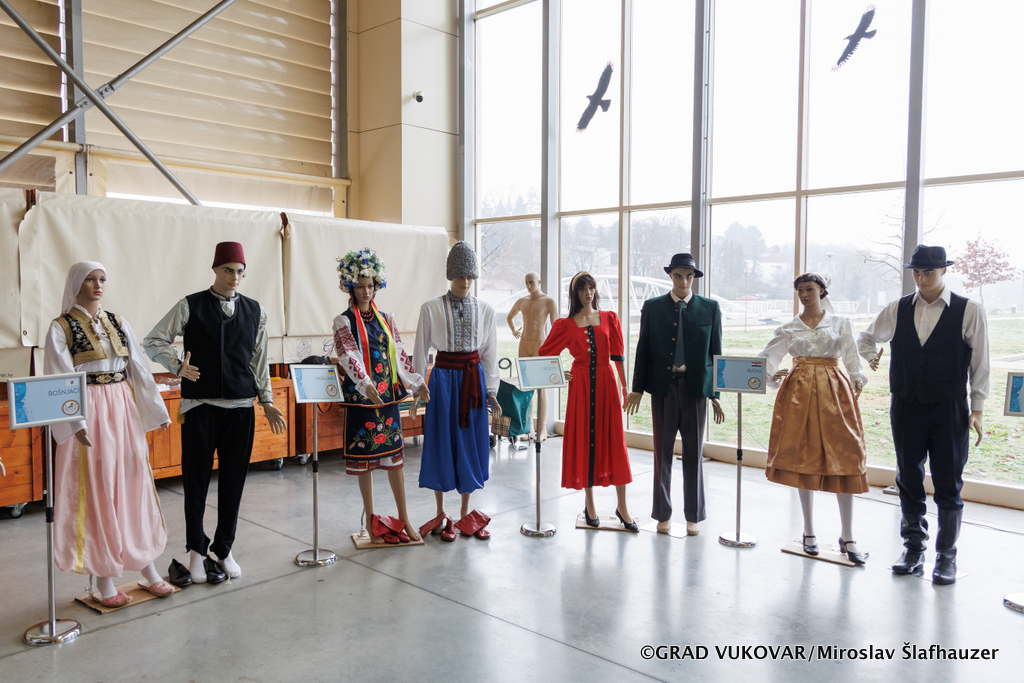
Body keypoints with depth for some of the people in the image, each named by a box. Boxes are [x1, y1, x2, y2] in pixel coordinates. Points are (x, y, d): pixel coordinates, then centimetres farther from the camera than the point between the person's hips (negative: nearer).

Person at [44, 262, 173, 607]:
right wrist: (76, 423, -21)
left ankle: (146, 568, 17)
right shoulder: (62, 327, -3)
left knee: (135, 485, 7)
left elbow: (139, 369, 10)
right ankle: (104, 580, 12)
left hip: (124, 411, 4)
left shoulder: (118, 322, 10)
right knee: (97, 491, 1)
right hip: (89, 416, -4)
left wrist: (157, 410, 8)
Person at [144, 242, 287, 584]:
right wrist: (179, 365, -13)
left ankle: (223, 550, 22)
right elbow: (153, 341, 3)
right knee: (196, 479, 4)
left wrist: (267, 401, 9)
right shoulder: (190, 306, 1)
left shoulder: (254, 311, 9)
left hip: (240, 406, 2)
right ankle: (197, 549, 22)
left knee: (233, 480, 7)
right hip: (200, 404, -2)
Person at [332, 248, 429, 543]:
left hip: (388, 396, 4)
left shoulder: (385, 319, 11)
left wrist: (417, 382, 0)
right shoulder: (344, 322, -4)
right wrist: (367, 384, -33)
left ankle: (403, 518, 16)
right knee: (364, 460, 3)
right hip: (361, 398, -4)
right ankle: (372, 521, 15)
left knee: (395, 457, 7)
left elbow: (399, 354, 11)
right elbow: (349, 357, -17)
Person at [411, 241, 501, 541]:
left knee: (471, 443, 7)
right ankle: (441, 515, 18)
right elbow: (421, 351, 0)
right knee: (442, 442, 3)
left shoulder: (485, 310, 4)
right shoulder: (431, 309, -3)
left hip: (474, 379, 2)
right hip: (443, 378, -2)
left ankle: (466, 514, 21)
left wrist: (491, 391, 3)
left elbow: (490, 353, 8)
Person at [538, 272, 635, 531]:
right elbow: (544, 354, 12)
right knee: (584, 441, 3)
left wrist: (625, 387, 2)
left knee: (614, 441, 1)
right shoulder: (565, 324, 5)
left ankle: (621, 506, 11)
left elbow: (618, 355, 5)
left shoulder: (609, 318, 7)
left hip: (606, 383, 1)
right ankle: (589, 505, 16)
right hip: (580, 385, 0)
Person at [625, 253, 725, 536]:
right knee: (662, 451, 6)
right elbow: (643, 350, 5)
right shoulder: (652, 307, 5)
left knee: (694, 452, 6)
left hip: (695, 387, 0)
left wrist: (716, 394, 2)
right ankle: (663, 514, 19)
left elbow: (716, 352, 5)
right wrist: (637, 388, 2)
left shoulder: (710, 308, 4)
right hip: (663, 386, 0)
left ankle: (693, 516, 20)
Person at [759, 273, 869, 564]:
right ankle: (809, 532, 15)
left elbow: (852, 359, 1)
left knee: (843, 461, -5)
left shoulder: (841, 323, 9)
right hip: (798, 392, 1)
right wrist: (772, 375, -17)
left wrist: (857, 379, -15)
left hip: (833, 391, -1)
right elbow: (767, 357, 2)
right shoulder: (789, 328, 10)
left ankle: (847, 538, 3)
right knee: (803, 459, 2)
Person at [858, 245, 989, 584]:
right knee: (909, 481, 10)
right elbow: (866, 337, 22)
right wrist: (871, 356, 4)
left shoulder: (969, 311, -3)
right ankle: (914, 550, 23)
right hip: (906, 408, 3)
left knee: (948, 485, 5)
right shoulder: (897, 310, 4)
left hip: (950, 410, -2)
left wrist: (977, 409, -4)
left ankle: (946, 556, 18)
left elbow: (980, 365, -1)